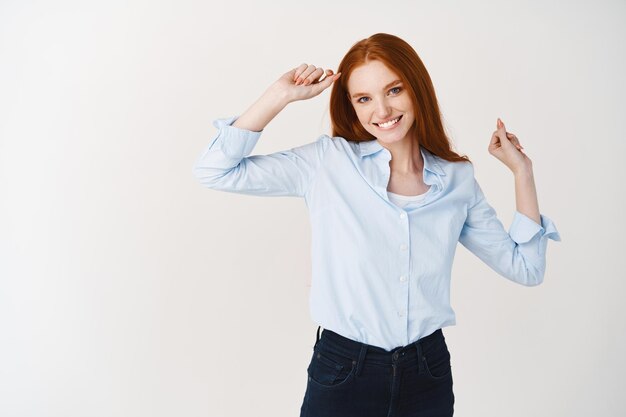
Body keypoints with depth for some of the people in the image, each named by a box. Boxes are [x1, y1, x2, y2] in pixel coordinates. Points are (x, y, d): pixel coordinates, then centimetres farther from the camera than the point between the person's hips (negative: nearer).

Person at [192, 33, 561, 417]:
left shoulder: (458, 179, 1)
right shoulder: (328, 161, -7)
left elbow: (525, 267, 6)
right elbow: (216, 170, -11)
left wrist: (522, 170, 2)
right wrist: (282, 95, -14)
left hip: (429, 375, 3)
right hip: (342, 372, -3)